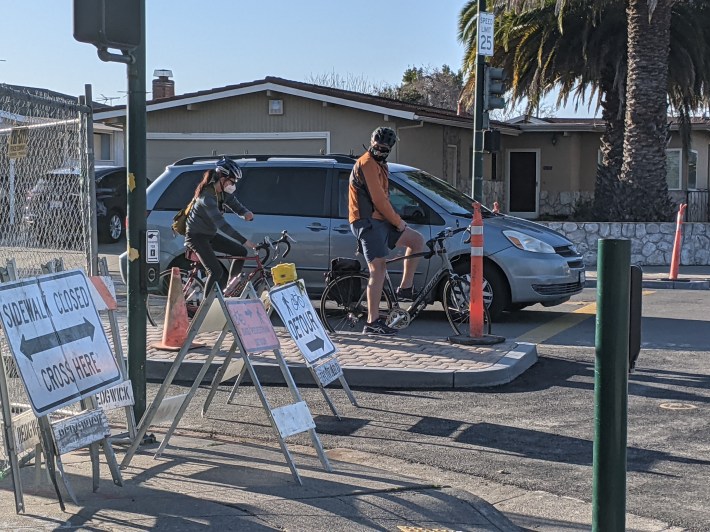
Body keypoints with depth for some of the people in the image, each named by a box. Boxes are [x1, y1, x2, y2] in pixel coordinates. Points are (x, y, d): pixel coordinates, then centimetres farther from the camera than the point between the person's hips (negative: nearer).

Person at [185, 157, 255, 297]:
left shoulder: (224, 193, -1)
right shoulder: (207, 196, -28)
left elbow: (237, 206, 4)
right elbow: (221, 223, -34)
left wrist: (247, 213, -23)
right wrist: (244, 241, -37)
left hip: (210, 235, 9)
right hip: (196, 236, -9)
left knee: (241, 252, 3)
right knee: (216, 271, -20)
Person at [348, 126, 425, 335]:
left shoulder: (379, 165, 21)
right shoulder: (367, 164, -12)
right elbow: (378, 199, -17)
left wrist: (396, 220, 11)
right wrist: (398, 222, -8)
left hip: (379, 221, 10)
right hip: (367, 222, -10)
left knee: (417, 240, 9)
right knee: (379, 269, -12)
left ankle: (405, 288, 11)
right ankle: (373, 322, -10)